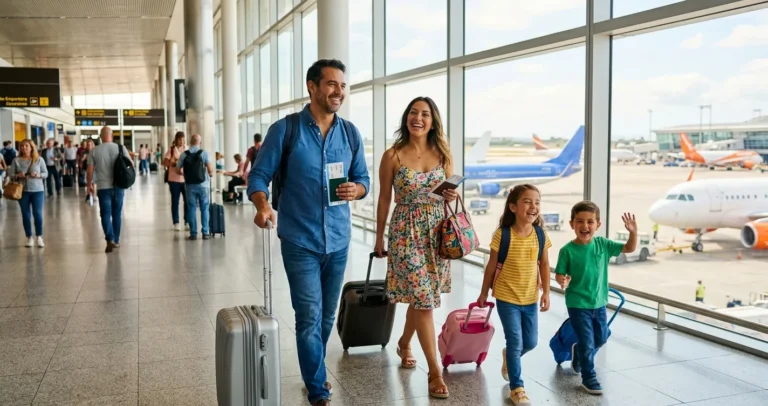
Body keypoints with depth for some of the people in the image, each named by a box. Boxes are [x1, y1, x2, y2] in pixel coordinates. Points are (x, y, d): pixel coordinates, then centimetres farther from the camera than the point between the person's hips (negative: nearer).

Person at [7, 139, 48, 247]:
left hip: (37, 190, -1)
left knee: (38, 213, -3)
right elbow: (10, 174, 2)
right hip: (22, 191, 1)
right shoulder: (16, 160, 1)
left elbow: (46, 173, 2)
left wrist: (38, 175, -17)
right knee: (25, 214, 6)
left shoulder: (39, 159, -1)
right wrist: (17, 176, -18)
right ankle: (29, 238, 16)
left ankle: (39, 237, 9)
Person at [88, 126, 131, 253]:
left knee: (105, 214, 1)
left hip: (103, 187, -1)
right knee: (117, 214, 12)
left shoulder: (94, 151, -2)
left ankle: (110, 239, -17)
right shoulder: (120, 148, -2)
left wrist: (89, 184, 13)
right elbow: (131, 164, 3)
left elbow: (90, 171, -1)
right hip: (118, 186, 1)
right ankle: (116, 240, 18)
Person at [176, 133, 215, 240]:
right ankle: (205, 232, 5)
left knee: (191, 209, 7)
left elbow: (177, 170, 3)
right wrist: (212, 172, 10)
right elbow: (211, 170, -12)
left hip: (190, 185, 2)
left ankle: (193, 233, 6)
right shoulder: (204, 153, -7)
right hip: (203, 184, -2)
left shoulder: (184, 154, 0)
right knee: (205, 209, 6)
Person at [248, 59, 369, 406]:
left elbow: (363, 178, 10)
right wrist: (263, 206, -26)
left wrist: (355, 190, -13)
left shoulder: (351, 133, 3)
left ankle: (314, 372, 38)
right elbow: (258, 176, -7)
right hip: (300, 240, -4)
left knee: (327, 316, 16)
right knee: (309, 317, -4)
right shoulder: (285, 129, -8)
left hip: (338, 239, 4)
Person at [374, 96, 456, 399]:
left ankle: (404, 343, 42)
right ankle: (434, 371, 1)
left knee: (420, 296, 15)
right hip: (406, 234, -4)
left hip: (437, 233, 4)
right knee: (423, 300, -7)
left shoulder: (443, 155, 4)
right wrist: (379, 238, 4)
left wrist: (452, 197, -11)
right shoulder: (393, 156, -6)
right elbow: (385, 199, 0)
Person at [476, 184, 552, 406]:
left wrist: (546, 292, 2)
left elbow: (544, 265, 4)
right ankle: (516, 387, 13)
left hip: (530, 298, 4)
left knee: (531, 342, 14)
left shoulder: (541, 235, -6)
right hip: (507, 298, -4)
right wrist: (484, 293, 1)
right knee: (515, 342, -4)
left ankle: (508, 357, 46)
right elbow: (492, 266, -6)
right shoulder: (502, 235, -17)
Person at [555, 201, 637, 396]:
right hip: (577, 304, -5)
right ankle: (588, 378, 20)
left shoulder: (603, 244, -6)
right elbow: (559, 274, -11)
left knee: (601, 337, 21)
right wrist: (562, 280, -34)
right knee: (587, 343, 1)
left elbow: (629, 248, 0)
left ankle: (579, 353, 50)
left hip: (599, 302, 5)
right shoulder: (568, 250, -16)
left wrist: (633, 232, -18)